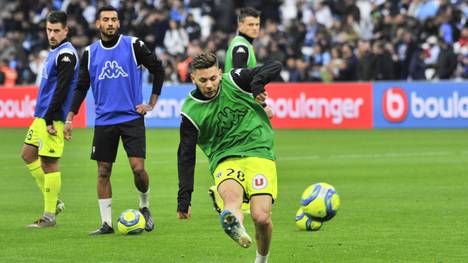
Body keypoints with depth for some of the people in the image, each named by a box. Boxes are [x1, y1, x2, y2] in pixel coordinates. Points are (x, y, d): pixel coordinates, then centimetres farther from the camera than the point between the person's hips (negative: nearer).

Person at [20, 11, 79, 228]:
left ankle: (49, 216, 0)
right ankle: (52, 201, 19)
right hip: (42, 115, 10)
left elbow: (61, 90, -21)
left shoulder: (66, 55, -15)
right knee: (28, 154, 14)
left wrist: (50, 119, -22)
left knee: (49, 163, -6)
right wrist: (42, 115, 20)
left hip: (53, 118, -10)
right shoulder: (54, 52, 15)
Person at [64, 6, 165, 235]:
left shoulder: (133, 46, -3)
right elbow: (81, 88, 10)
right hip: (104, 120, 3)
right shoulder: (90, 53, 5)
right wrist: (70, 117, 1)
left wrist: (151, 104, 2)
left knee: (138, 167, -10)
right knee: (103, 172, 2)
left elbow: (158, 70, 5)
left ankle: (144, 206, 17)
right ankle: (106, 223, 8)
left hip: (132, 118, -2)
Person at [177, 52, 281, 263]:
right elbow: (186, 156, 5)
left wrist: (257, 84, -21)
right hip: (224, 161, 0)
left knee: (261, 218, -15)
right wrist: (184, 198, 1)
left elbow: (275, 67, -1)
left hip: (258, 153, 0)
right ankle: (234, 221, -70)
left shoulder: (234, 82, -1)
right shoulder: (191, 112, 1)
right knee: (231, 194, -35)